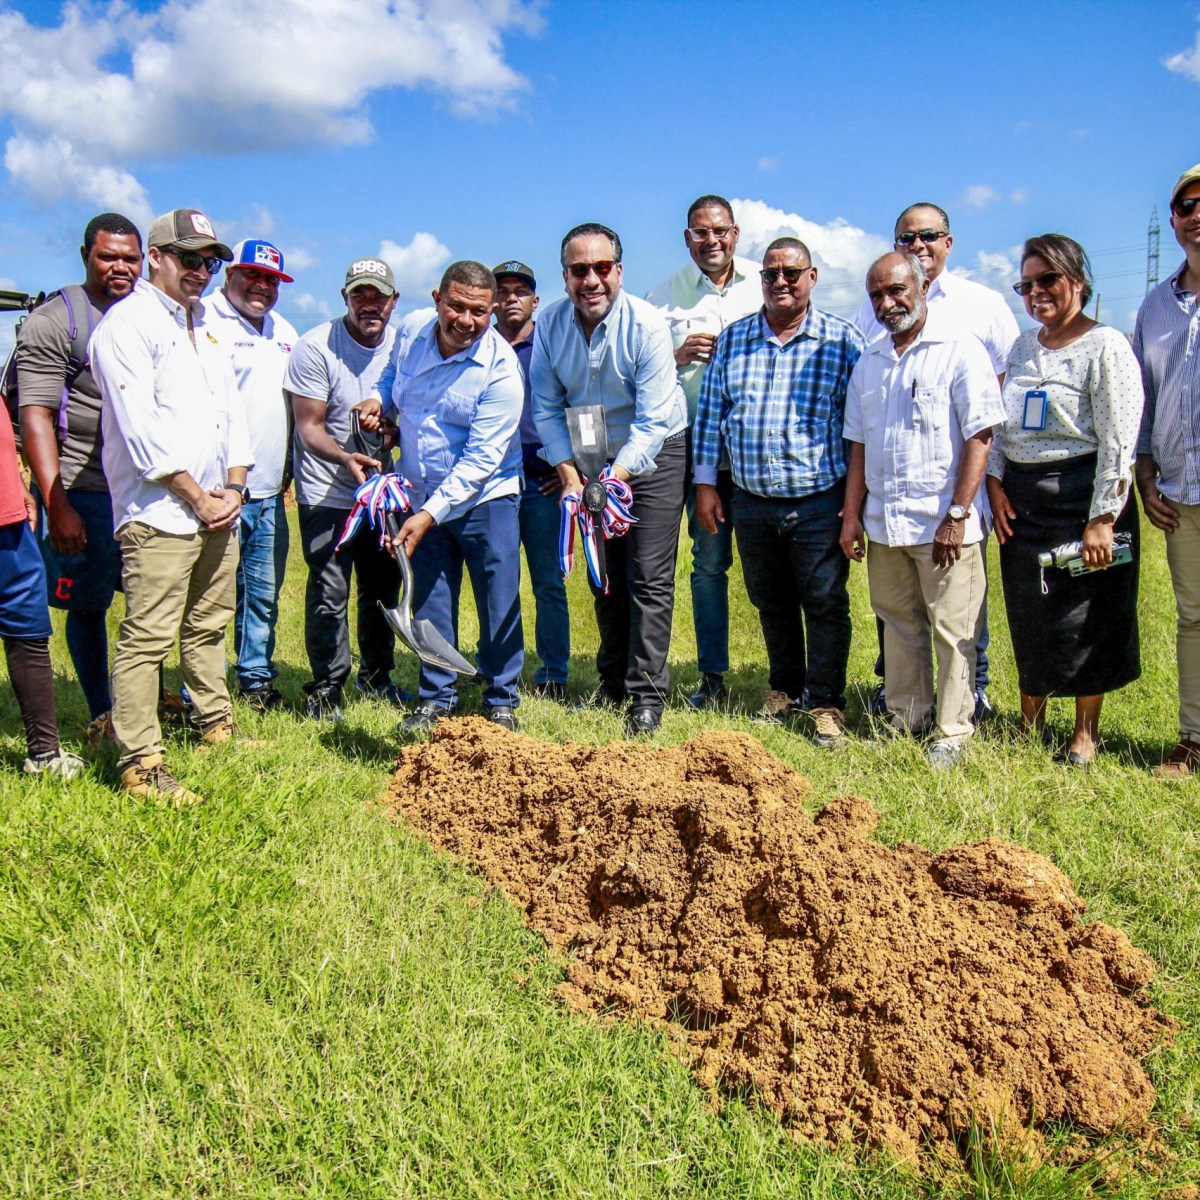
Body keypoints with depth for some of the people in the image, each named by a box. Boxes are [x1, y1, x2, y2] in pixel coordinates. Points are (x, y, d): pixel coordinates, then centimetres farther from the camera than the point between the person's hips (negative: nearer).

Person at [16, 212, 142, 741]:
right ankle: (101, 716, 16)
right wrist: (57, 505, -17)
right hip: (83, 494, -5)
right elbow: (35, 417, -10)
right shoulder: (53, 321, -4)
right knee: (88, 605, 4)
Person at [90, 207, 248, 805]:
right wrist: (197, 497, -11)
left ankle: (215, 723, 30)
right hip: (159, 515, -8)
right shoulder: (127, 323, -7)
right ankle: (139, 762, -4)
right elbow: (140, 429, -14)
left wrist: (234, 488, 4)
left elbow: (232, 409, 18)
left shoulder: (206, 324, 19)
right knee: (147, 638, -8)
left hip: (219, 510, 8)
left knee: (209, 626, 17)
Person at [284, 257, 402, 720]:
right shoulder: (315, 347, -12)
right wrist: (344, 458, -29)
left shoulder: (401, 344, 2)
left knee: (384, 588, 13)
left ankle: (377, 676, 31)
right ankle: (326, 687, 7)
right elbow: (309, 428, -12)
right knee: (329, 593, -8)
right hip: (327, 494, -5)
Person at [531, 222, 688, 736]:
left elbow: (652, 421, -21)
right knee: (605, 577, 12)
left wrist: (615, 477, -30)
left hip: (654, 454, -4)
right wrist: (569, 473, -12)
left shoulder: (646, 325, -21)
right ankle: (612, 680, 26)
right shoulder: (550, 326, -8)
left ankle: (647, 693, 0)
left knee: (649, 578, -8)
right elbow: (546, 408, -1)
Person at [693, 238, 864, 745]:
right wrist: (705, 483, 7)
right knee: (771, 602, 15)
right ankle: (785, 686, 33)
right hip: (751, 502, 4)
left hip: (819, 502, -4)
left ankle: (826, 703, 11)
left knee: (825, 603, 0)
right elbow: (710, 414, 12)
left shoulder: (842, 341, -2)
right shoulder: (732, 340, 8)